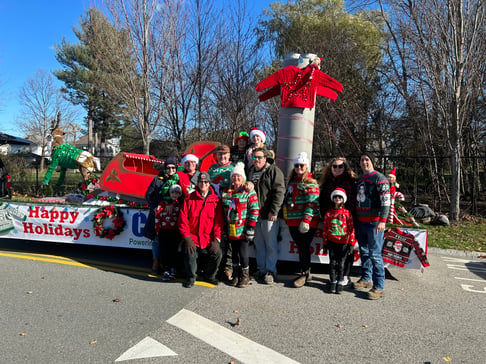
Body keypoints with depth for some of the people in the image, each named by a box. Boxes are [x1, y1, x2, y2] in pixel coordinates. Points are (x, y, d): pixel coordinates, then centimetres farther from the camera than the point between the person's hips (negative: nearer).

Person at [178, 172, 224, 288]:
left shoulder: (216, 200, 3)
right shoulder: (189, 199, 0)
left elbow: (218, 221, 2)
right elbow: (183, 220, -2)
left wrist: (216, 239, -8)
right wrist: (187, 239, -10)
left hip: (209, 237, 1)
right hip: (192, 236, -1)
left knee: (218, 253, -19)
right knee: (190, 253, -26)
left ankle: (209, 275, 12)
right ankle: (191, 277, 4)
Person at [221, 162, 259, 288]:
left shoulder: (249, 192, -6)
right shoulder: (226, 192, 11)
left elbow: (254, 210, -10)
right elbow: (224, 210, 19)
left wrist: (251, 228, -14)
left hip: (243, 229, -5)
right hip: (231, 229, 5)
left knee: (243, 252, -2)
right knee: (234, 252, 14)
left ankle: (245, 276, 15)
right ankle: (236, 275, 27)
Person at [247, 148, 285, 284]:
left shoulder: (274, 171, -6)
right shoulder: (250, 172, 16)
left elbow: (279, 192, -14)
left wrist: (273, 211, -19)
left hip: (269, 215, -6)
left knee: (271, 244, 1)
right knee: (259, 244, 13)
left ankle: (270, 271, 11)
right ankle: (261, 269, 23)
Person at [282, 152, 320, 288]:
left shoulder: (310, 183, -6)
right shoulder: (291, 181, 18)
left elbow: (312, 203, -15)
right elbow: (287, 199, 26)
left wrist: (306, 220, -22)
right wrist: (285, 216, 23)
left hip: (306, 222, -7)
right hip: (293, 221, 7)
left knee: (304, 247, -4)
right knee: (300, 246, 12)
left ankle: (304, 274, 9)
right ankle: (307, 271, 25)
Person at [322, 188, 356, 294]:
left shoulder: (347, 213, -2)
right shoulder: (328, 213, 4)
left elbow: (351, 228, -2)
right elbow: (325, 228, 10)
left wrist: (352, 244, -4)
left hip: (343, 242, -2)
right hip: (332, 242, 2)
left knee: (341, 263, 4)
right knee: (332, 262, 6)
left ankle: (340, 283, 16)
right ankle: (332, 282, 17)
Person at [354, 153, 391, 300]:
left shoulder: (379, 178, -8)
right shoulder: (359, 179, 15)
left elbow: (385, 201, -15)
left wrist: (382, 221, -23)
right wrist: (355, 218, 21)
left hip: (374, 222, -8)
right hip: (360, 221, 8)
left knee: (375, 254, -7)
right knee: (364, 252, 15)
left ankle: (379, 287, -1)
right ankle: (366, 279, 29)